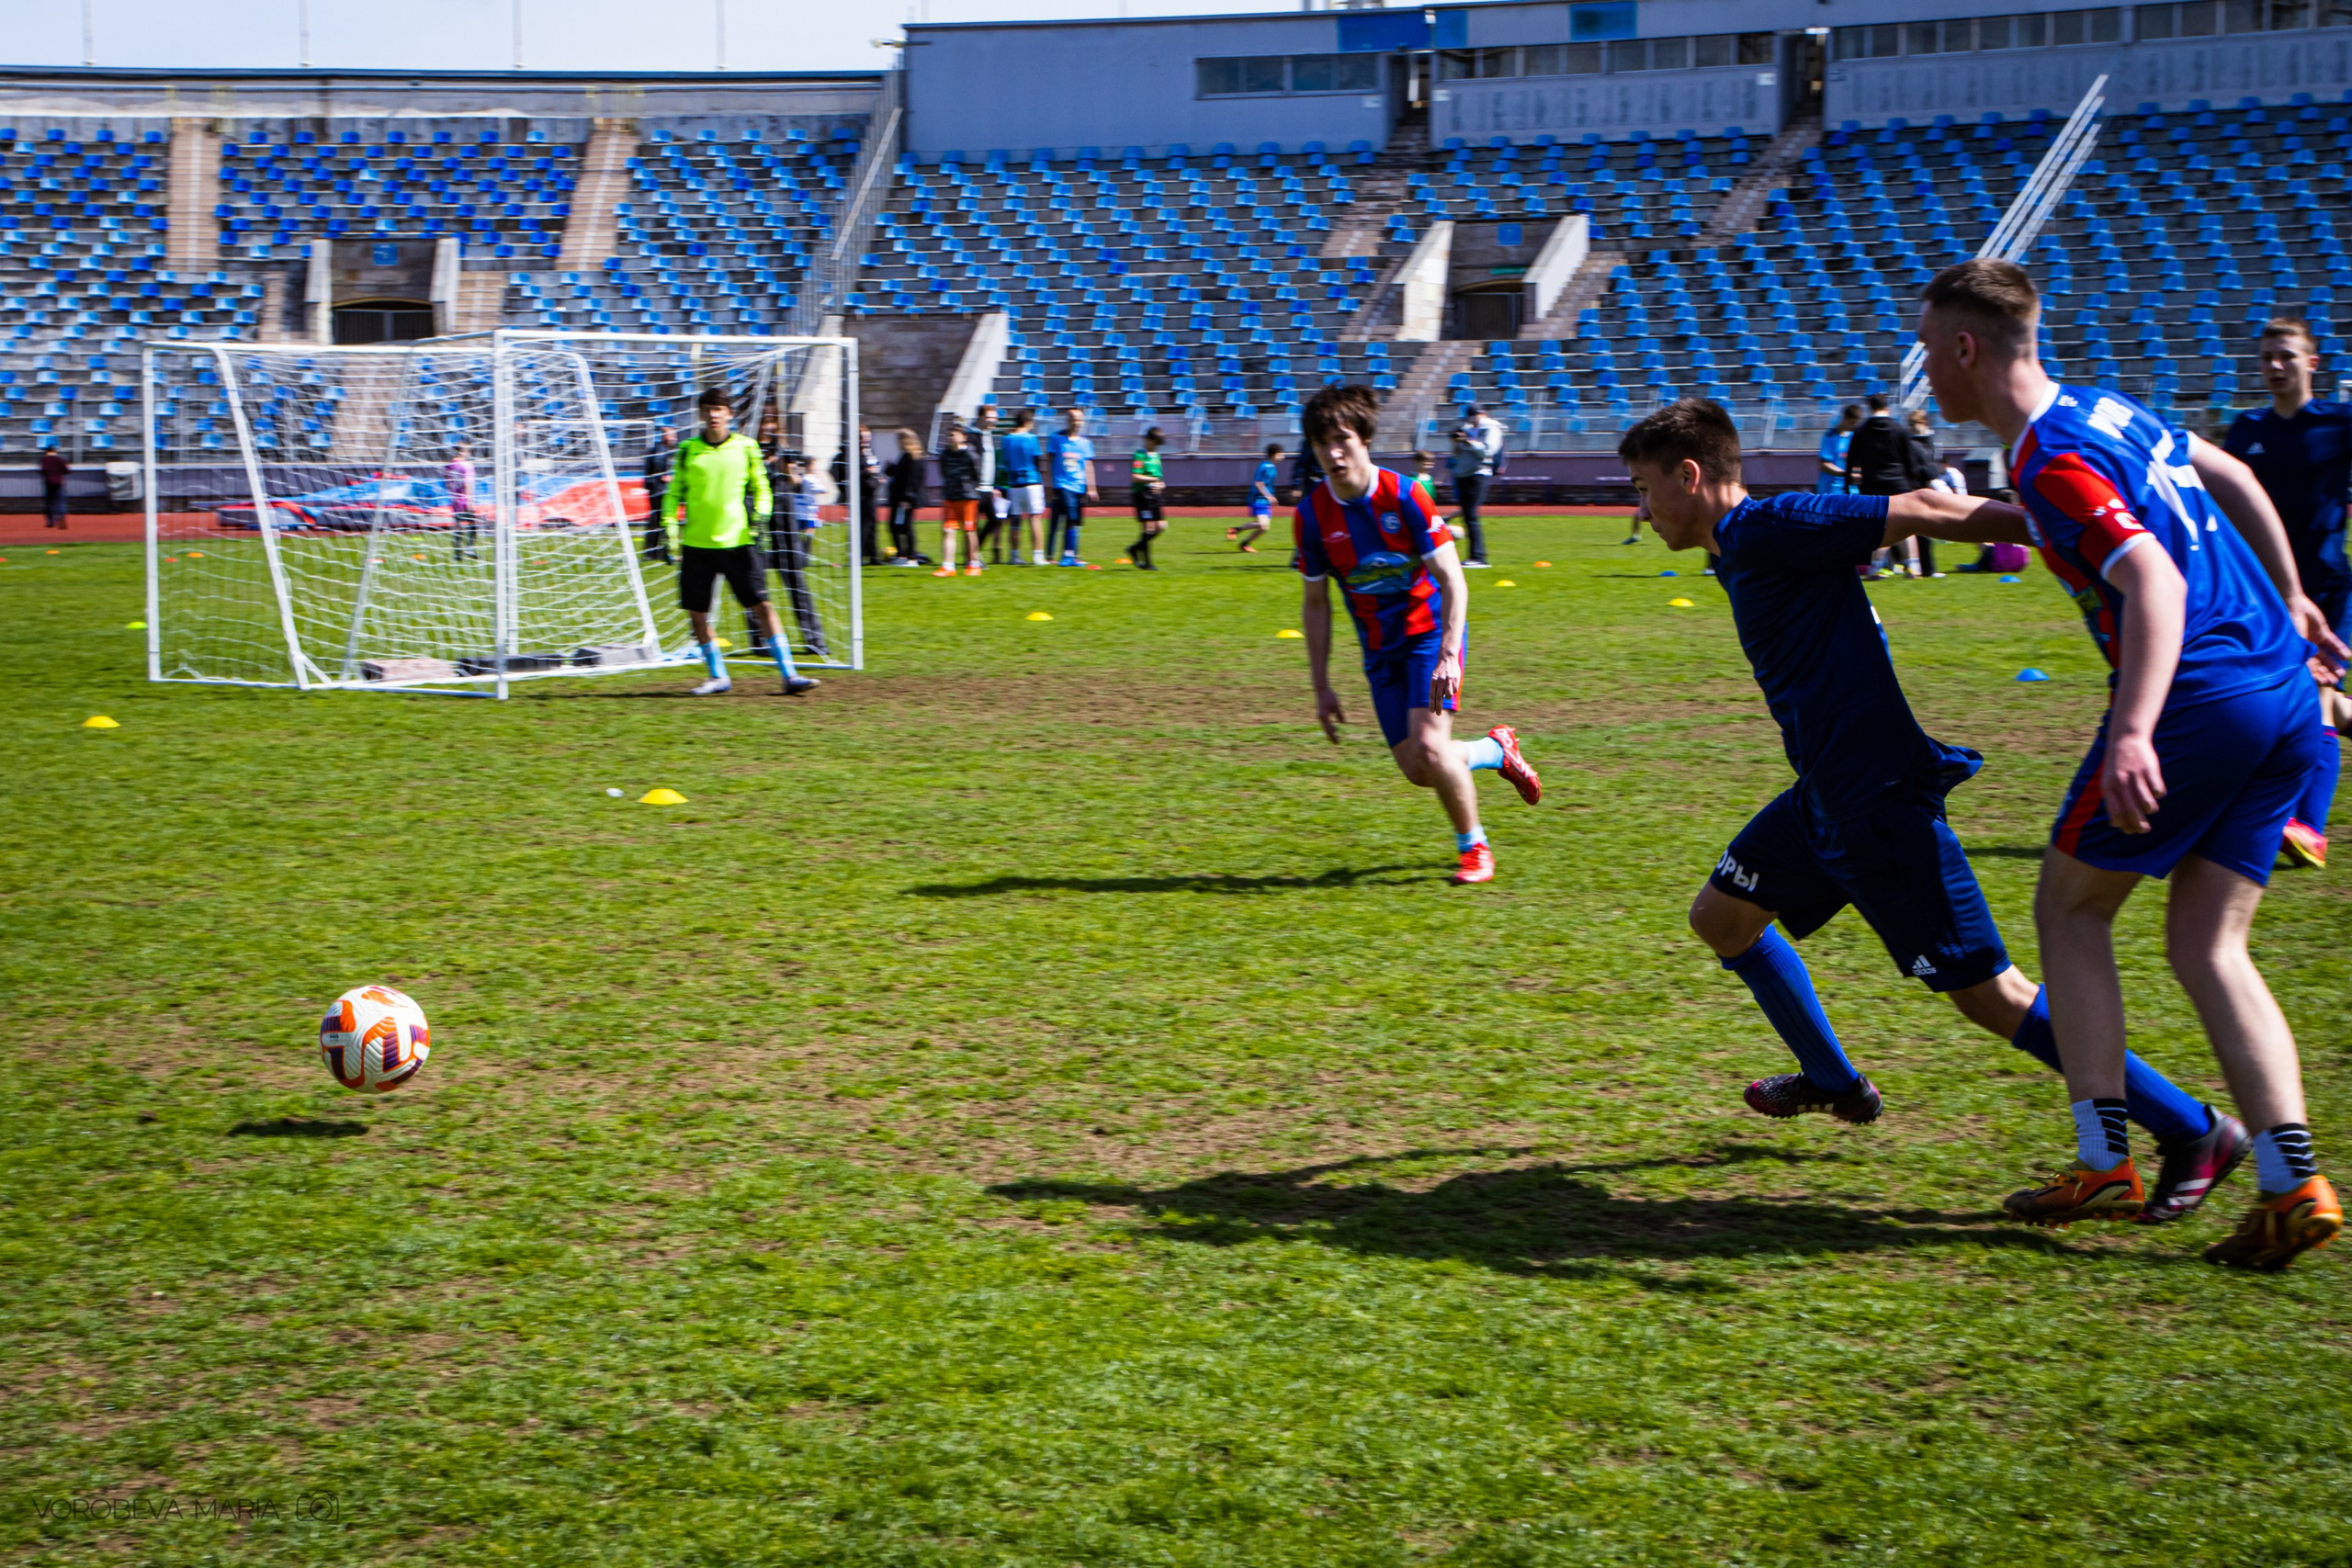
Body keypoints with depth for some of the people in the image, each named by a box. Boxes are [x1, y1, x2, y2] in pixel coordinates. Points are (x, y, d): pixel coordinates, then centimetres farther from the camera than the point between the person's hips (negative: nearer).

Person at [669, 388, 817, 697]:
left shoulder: (745, 447, 2)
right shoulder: (688, 449, 5)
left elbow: (761, 487, 11)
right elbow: (676, 491, 13)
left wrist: (761, 511, -8)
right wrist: (670, 522, -1)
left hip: (736, 541, -2)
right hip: (696, 544, 2)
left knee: (762, 606, -8)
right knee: (696, 613, 3)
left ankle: (789, 675, -5)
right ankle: (717, 677, 19)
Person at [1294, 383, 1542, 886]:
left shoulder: (1403, 496, -18)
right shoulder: (1311, 514, -8)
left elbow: (1452, 580, -16)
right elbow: (1315, 604, 3)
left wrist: (1449, 656, -27)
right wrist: (1322, 687, 1)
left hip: (1431, 631, -4)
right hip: (1379, 650, 4)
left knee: (1429, 746, -21)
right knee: (1416, 770, -1)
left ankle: (1473, 846, 4)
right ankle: (1497, 750, 30)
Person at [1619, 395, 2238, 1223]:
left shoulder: (1768, 527, -14)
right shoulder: (1740, 549, 15)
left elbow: (1918, 511, -20)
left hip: (1878, 802, -10)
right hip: (1826, 796, 10)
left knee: (1990, 995, -8)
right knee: (1720, 915, 21)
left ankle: (2194, 1132, -2)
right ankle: (1834, 1083, 35)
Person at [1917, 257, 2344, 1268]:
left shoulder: (2052, 464, -15)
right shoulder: (2107, 411, 15)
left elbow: (2157, 583, -28)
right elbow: (2229, 475, 30)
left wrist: (2133, 734, -38)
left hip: (2200, 700, -9)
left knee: (2070, 906, 9)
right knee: (2207, 945, 10)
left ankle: (2104, 1162, 7)